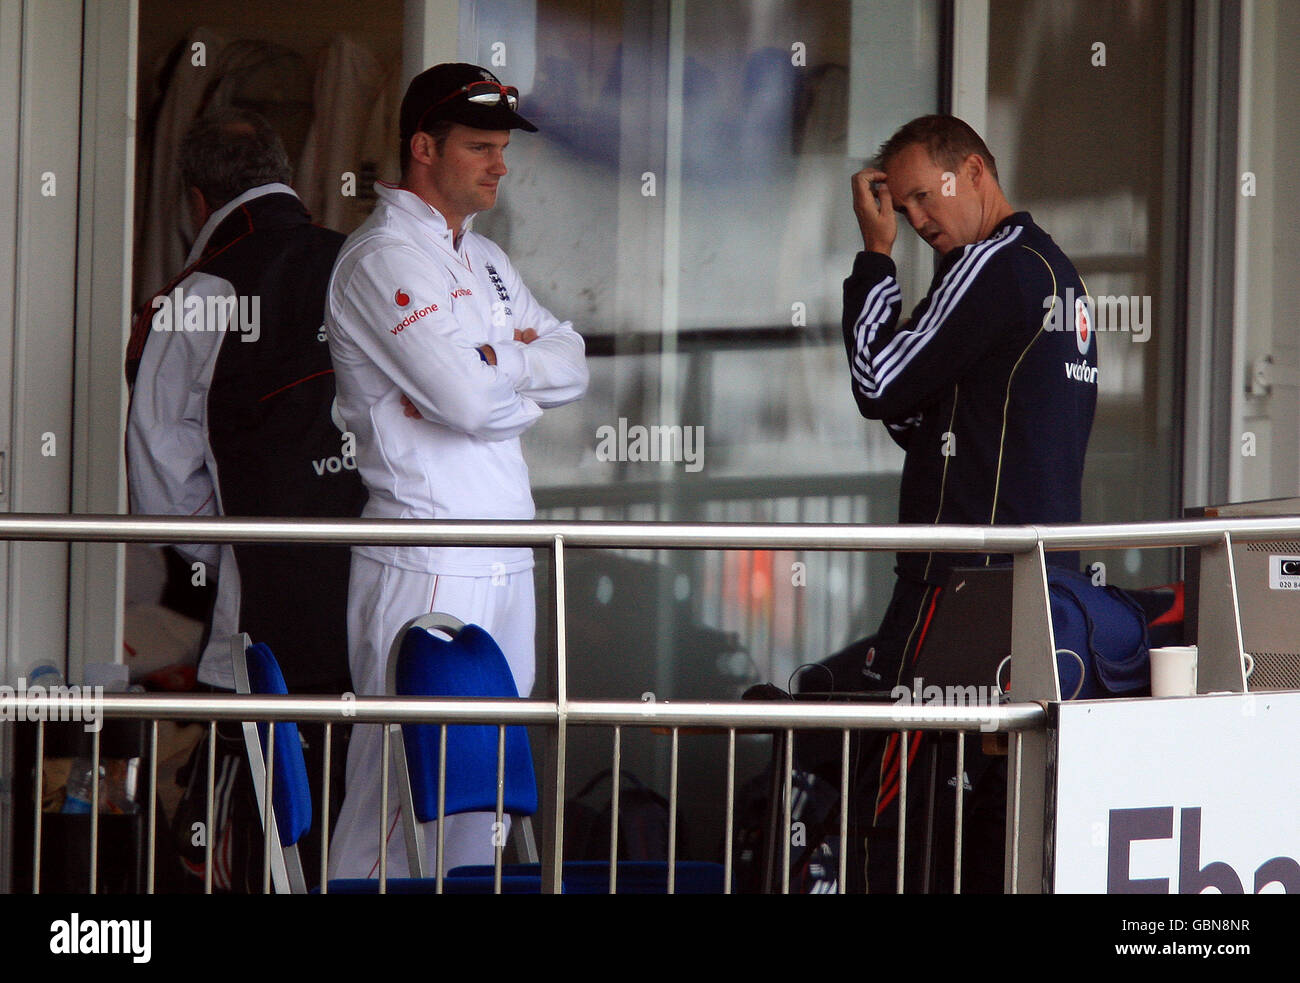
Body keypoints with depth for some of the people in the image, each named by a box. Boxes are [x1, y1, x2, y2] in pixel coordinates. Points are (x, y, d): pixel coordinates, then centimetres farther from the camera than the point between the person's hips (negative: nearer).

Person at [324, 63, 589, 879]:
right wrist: (528, 366, 1)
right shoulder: (384, 259, -9)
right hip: (427, 562, -9)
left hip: (505, 559, 9)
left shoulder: (486, 261, 20)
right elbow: (469, 399, -19)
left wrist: (491, 362, -6)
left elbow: (572, 367, 12)